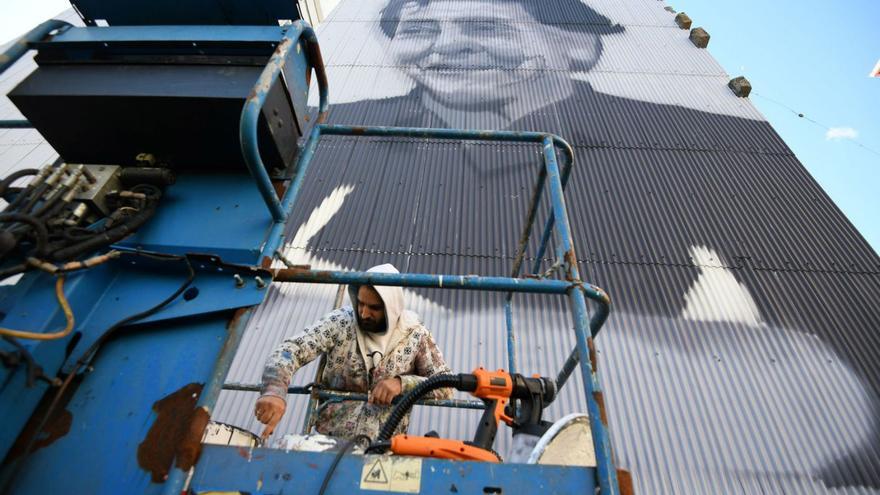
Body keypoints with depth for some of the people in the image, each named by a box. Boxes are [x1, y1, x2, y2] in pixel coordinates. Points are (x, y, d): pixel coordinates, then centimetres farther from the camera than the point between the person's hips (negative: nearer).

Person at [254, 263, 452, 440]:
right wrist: (275, 390, -34)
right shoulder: (340, 322, -7)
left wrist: (402, 383, -21)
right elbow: (291, 349, -15)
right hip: (329, 438, 3)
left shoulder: (415, 335, -7)